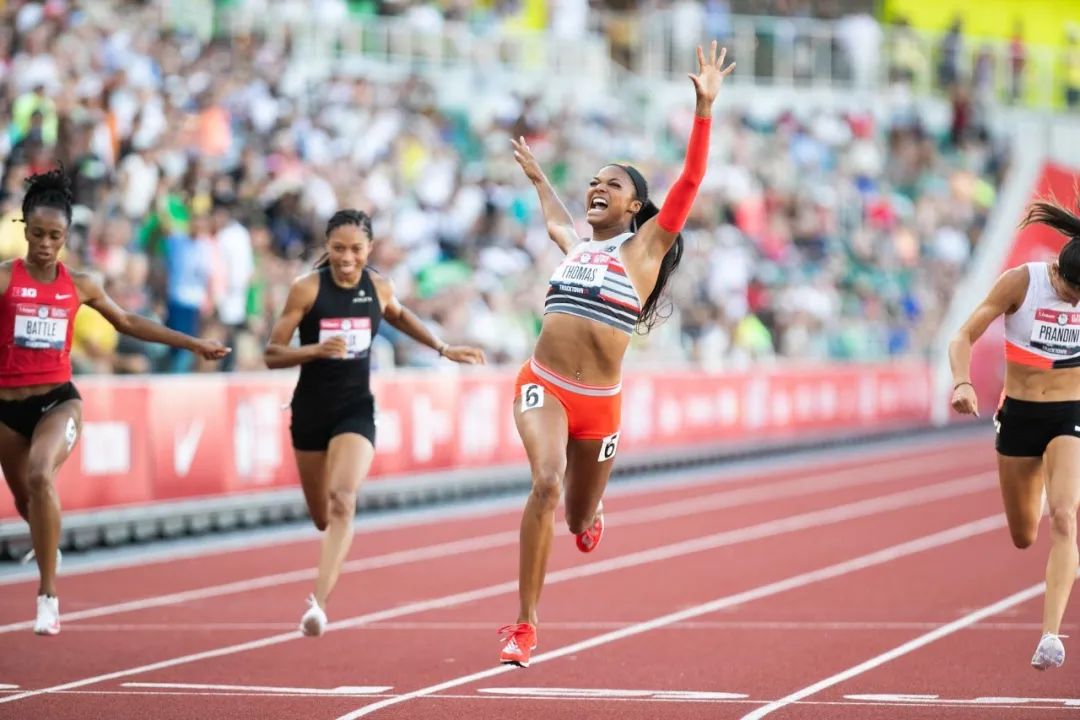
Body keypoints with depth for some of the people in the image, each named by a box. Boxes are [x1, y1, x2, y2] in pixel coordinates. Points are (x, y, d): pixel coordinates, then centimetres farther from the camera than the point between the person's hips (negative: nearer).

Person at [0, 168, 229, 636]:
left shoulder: (79, 286, 5)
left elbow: (127, 323, 20)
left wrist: (193, 344, 23)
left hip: (58, 399, 0)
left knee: (41, 476, -28)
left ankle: (48, 595, -25)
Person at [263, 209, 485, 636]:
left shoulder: (378, 288, -2)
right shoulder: (307, 289, -10)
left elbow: (399, 317, 24)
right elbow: (272, 355, -10)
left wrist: (444, 349, 21)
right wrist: (316, 349, -27)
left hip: (356, 409, 0)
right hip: (311, 409, 0)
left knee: (342, 501, -23)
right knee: (322, 517, 12)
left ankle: (319, 601, -30)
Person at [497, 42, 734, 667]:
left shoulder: (644, 248, 2)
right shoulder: (575, 244, 13)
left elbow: (691, 180, -8)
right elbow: (554, 217, 40)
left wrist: (705, 108, -16)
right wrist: (538, 177, 56)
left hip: (600, 403, -1)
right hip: (544, 388, 1)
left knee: (579, 519, 13)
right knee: (546, 483, -25)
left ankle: (591, 513, 56)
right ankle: (525, 627, -24)